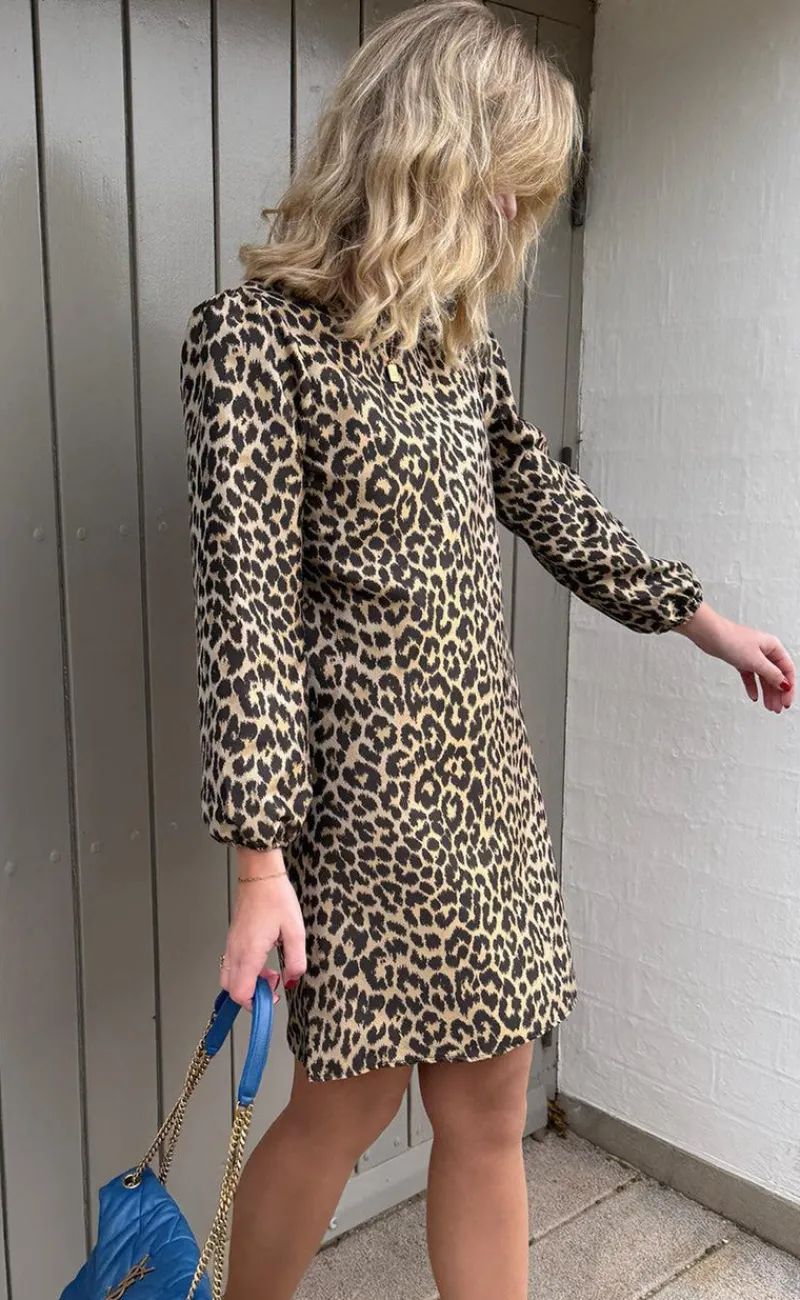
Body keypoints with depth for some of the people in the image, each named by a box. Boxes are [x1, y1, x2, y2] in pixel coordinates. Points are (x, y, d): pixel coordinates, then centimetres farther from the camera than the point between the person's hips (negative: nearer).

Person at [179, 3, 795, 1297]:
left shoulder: (458, 332, 9)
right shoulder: (253, 336, -13)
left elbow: (542, 497, 20)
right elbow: (244, 608, -17)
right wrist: (261, 860, -17)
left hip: (488, 776, 7)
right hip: (363, 791, -6)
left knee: (489, 1107, 14)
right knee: (350, 1102, 10)